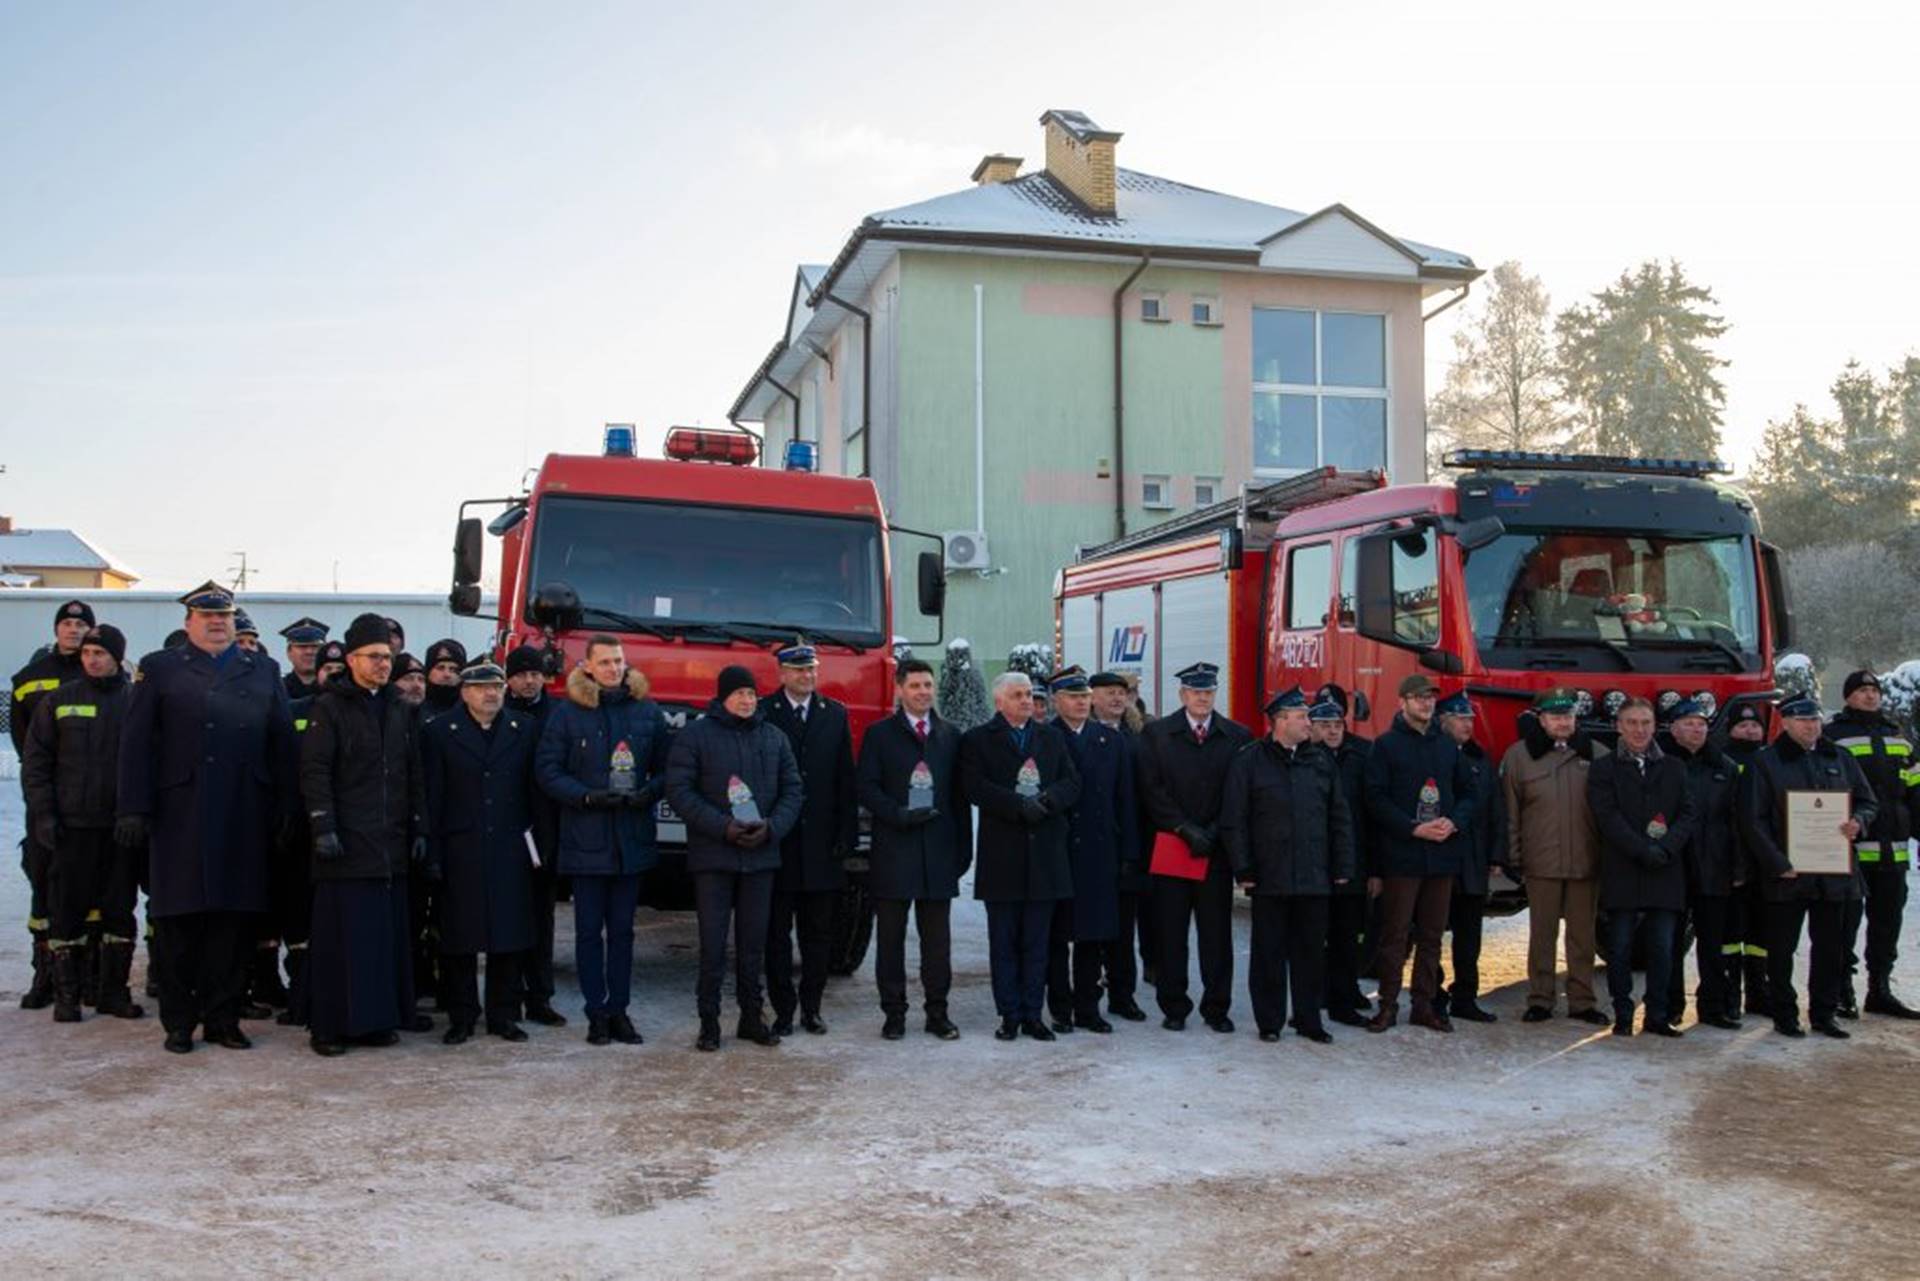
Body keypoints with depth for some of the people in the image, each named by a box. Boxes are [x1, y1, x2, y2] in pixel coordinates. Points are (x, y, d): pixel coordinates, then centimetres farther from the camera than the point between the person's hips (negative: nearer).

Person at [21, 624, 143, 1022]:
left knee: (120, 910, 6)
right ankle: (66, 995, 12)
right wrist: (44, 815, -6)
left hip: (122, 826, 1)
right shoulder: (58, 701, 3)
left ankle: (114, 990, 16)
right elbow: (35, 762, 3)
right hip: (72, 826, -1)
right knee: (67, 911, 3)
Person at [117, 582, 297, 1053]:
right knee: (177, 921, 3)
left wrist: (287, 811, 3)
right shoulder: (159, 669, 9)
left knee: (235, 920, 4)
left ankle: (223, 1018, 14)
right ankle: (179, 1022, 14)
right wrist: (133, 808, -6)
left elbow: (282, 744, 10)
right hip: (179, 816, -2)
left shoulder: (263, 671, 15)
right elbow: (136, 744, 3)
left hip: (245, 817, 2)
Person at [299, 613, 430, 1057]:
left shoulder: (400, 712, 16)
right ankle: (328, 1025, 2)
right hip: (346, 845, -6)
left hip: (392, 845, 6)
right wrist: (323, 828, -15)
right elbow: (314, 771, -8)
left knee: (389, 932, 7)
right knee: (341, 935, -4)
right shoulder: (329, 708, -1)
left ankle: (376, 1018, 16)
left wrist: (418, 830, 13)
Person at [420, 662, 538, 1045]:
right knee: (459, 939, 3)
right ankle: (461, 1018, 13)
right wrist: (432, 855, -5)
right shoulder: (439, 733, 3)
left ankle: (504, 1016, 14)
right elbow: (431, 798, 1)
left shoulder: (526, 730, 8)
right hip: (460, 852, -1)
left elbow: (535, 790, 8)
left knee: (510, 935, 4)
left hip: (510, 852, 1)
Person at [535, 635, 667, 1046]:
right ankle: (597, 1012, 10)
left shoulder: (647, 712, 8)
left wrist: (649, 792, -11)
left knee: (622, 929, 9)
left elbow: (665, 767, 10)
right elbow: (547, 770, -3)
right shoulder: (566, 713, 0)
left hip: (633, 838, 2)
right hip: (586, 839, -2)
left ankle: (619, 1009, 16)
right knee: (589, 930, 3)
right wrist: (588, 797, -16)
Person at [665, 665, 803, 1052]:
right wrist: (722, 827, -16)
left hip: (761, 855, 4)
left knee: (754, 942, 10)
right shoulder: (694, 736, -1)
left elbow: (792, 790, 10)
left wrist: (771, 827, -9)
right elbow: (679, 791, -7)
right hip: (712, 856, -3)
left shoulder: (775, 738, 10)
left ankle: (751, 1017, 19)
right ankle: (709, 1022, 6)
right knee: (713, 943, -2)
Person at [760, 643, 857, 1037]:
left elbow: (846, 779, 6)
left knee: (818, 933, 9)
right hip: (775, 842, -2)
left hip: (821, 842, 3)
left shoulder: (836, 715, 8)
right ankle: (783, 1010, 12)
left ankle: (811, 1007, 18)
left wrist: (846, 834, 0)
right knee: (777, 933, 4)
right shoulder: (762, 713, -1)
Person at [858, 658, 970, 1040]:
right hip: (893, 849, -2)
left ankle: (937, 1011, 13)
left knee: (937, 936, 5)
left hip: (938, 850, 2)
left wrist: (964, 847, 6)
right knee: (890, 935, 4)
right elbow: (866, 788, -2)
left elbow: (959, 795, 11)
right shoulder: (880, 735, 3)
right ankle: (894, 1012, 11)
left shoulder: (950, 736, 12)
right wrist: (899, 814, -17)